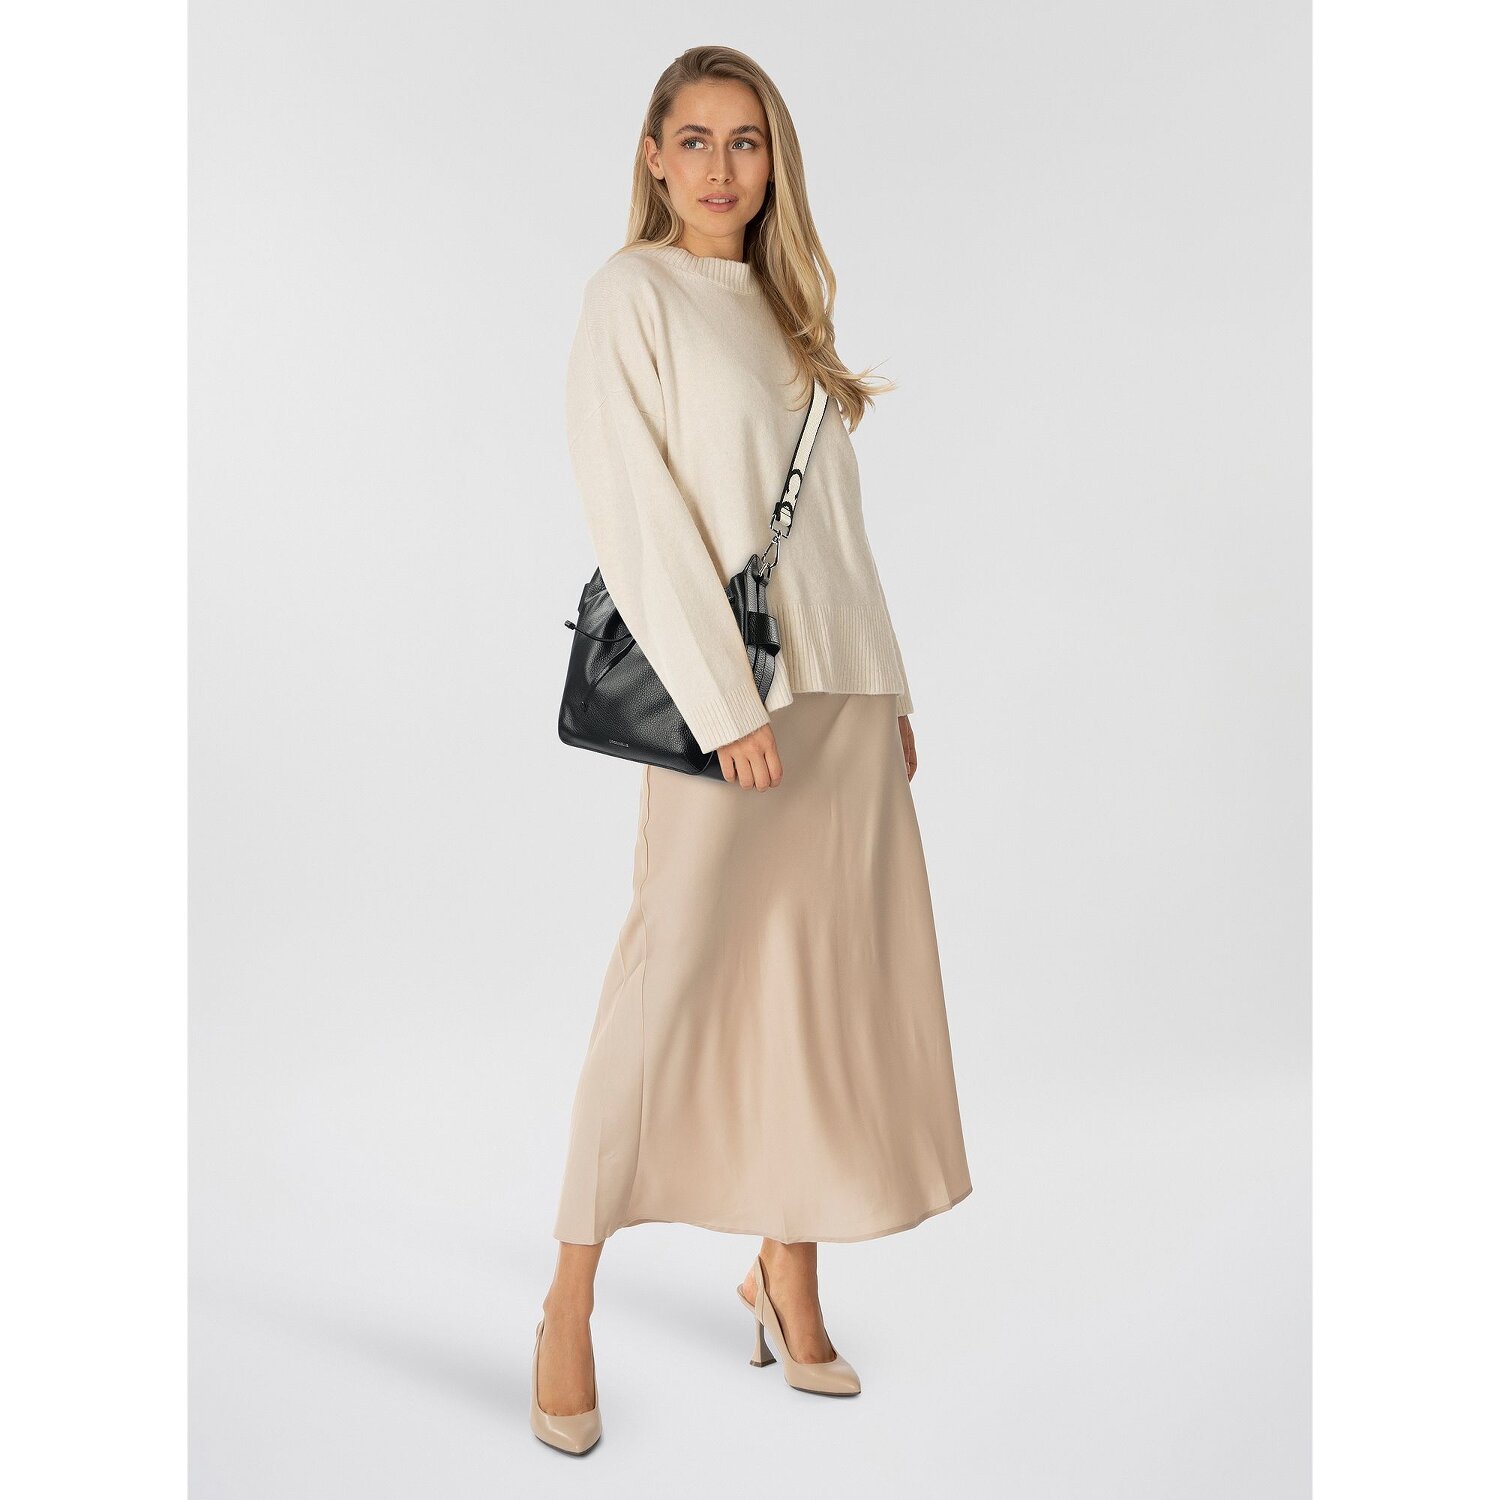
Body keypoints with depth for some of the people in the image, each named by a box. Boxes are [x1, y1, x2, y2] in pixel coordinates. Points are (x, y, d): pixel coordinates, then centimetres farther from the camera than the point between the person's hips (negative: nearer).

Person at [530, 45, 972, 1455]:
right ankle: (571, 1298, 8)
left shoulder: (784, 303, 19)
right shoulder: (632, 292, -1)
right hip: (725, 689, -7)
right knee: (674, 975, -6)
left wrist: (890, 691, 14)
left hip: (842, 688, 7)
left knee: (825, 979, 8)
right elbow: (634, 510, -11)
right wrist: (725, 700, -17)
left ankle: (786, 1271, 22)